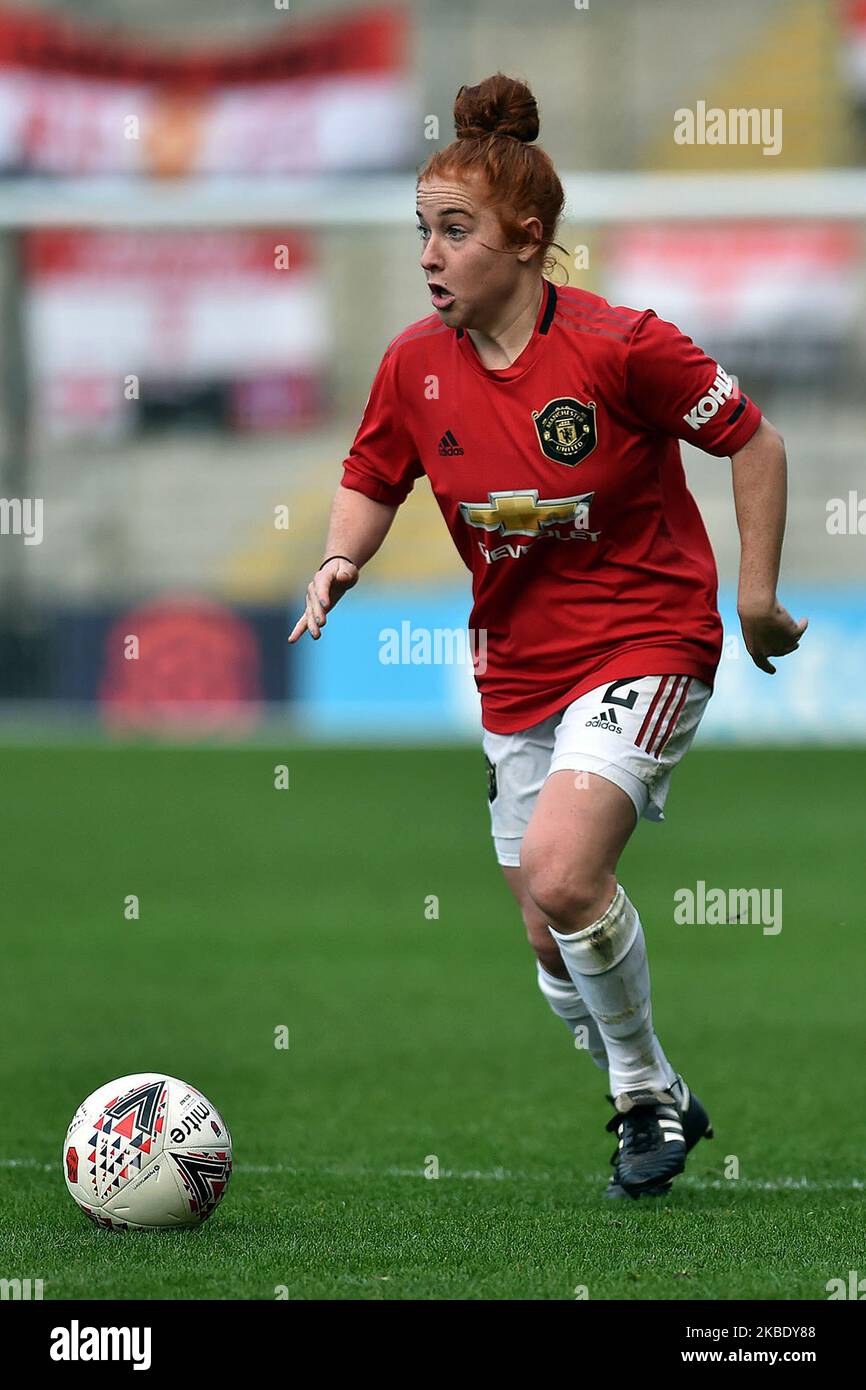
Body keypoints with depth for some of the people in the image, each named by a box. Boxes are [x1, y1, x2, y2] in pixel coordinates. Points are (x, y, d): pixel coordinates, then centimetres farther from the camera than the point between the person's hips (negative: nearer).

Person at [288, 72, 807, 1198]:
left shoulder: (618, 346, -18)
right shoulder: (416, 363, -4)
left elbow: (753, 439, -7)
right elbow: (372, 481, 12)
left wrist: (757, 597, -5)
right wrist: (339, 562, -9)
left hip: (647, 641, -6)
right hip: (519, 669, 6)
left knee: (559, 875, -26)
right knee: (554, 944, 9)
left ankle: (649, 1092, -3)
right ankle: (651, 1106, 34)